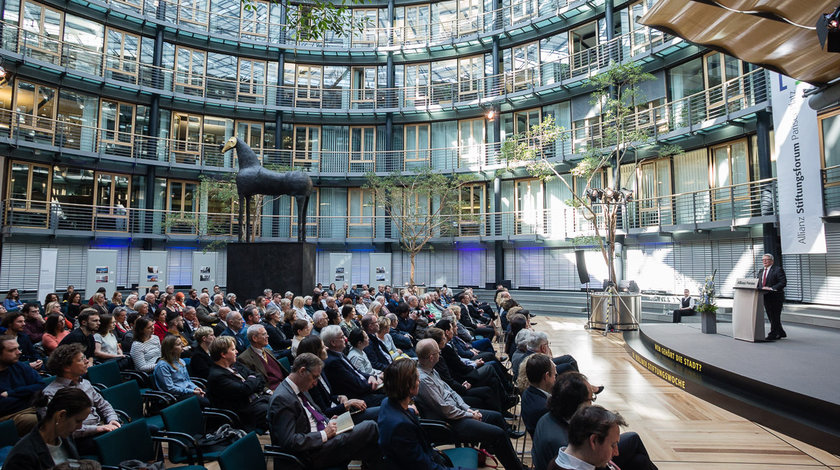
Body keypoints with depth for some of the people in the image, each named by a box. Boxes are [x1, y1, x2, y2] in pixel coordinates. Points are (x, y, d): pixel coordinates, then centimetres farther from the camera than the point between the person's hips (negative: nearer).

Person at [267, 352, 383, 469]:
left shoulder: (301, 390, 11)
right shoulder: (282, 399, -18)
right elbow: (289, 442, -24)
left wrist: (329, 422, 4)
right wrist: (324, 434, -19)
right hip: (312, 455, -10)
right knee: (370, 428, -14)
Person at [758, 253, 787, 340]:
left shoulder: (777, 269, -7)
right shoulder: (762, 271, 16)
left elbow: (783, 282, -15)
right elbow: (760, 283, 17)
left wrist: (771, 288, -23)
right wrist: (760, 288, -3)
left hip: (775, 298, -7)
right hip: (766, 297, 7)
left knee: (775, 317, -3)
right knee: (771, 317, 12)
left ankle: (772, 335, 2)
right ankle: (781, 333, 27)